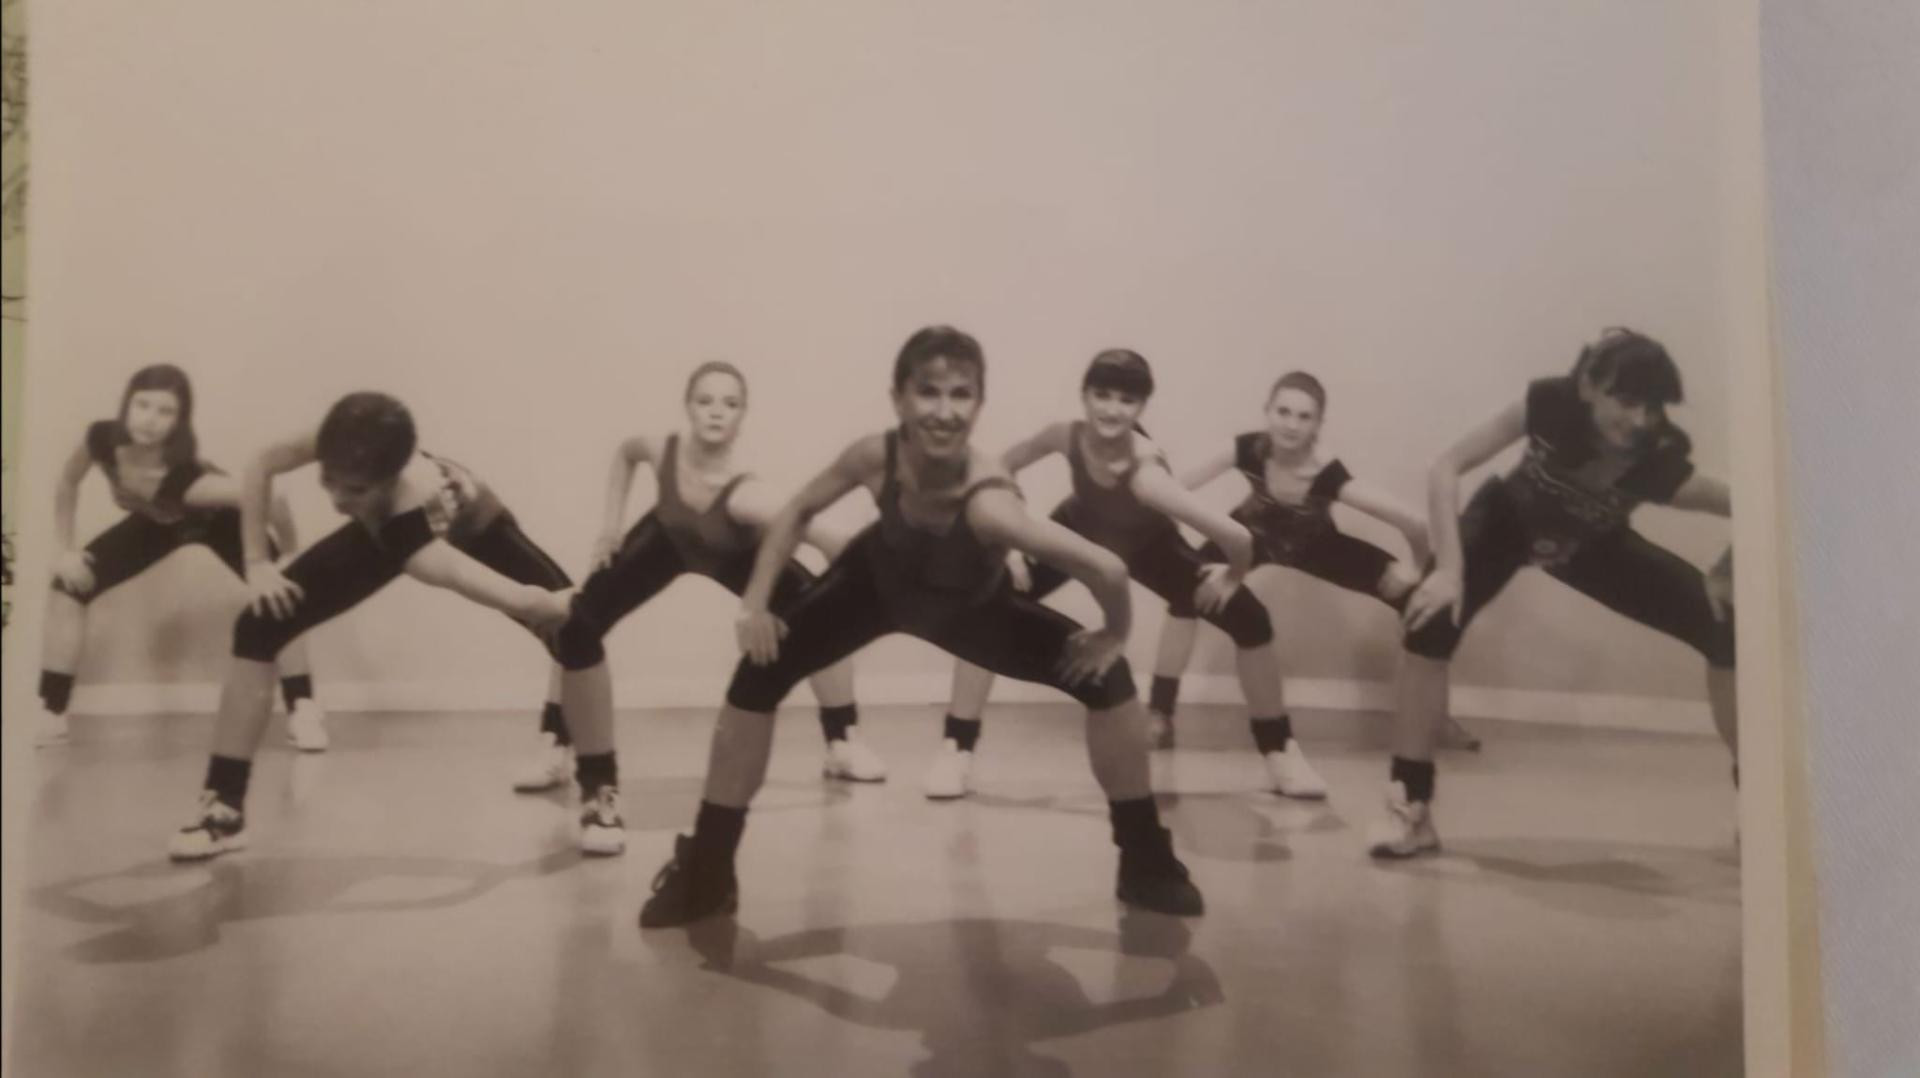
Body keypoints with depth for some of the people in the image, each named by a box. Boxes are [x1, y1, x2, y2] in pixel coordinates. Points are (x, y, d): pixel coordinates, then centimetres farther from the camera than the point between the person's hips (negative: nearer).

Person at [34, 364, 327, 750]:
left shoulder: (187, 477, -45)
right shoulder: (101, 440, -32)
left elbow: (269, 499, -45)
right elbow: (68, 483, -9)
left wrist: (287, 554, -28)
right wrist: (65, 550, -9)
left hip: (220, 524, -4)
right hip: (155, 524, 5)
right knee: (68, 587, -6)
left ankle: (303, 710, -14)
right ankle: (51, 715, 5)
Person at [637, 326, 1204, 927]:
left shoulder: (989, 504, -45)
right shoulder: (876, 457, -33)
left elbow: (1108, 570, -45)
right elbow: (798, 512, -12)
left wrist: (1114, 637, -26)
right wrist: (755, 603, -17)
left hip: (976, 610, -2)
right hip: (879, 584, 2)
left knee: (1108, 680, -16)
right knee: (760, 671, -13)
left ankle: (1146, 863, 8)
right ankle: (705, 871, 4)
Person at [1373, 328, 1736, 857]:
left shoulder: (1662, 463, -34)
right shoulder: (1549, 404, -36)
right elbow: (1447, 468, -32)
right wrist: (1449, 569, -38)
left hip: (1594, 549, 2)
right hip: (1507, 522, -1)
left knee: (1727, 630, -10)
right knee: (1431, 617, -28)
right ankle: (1410, 809, -18)